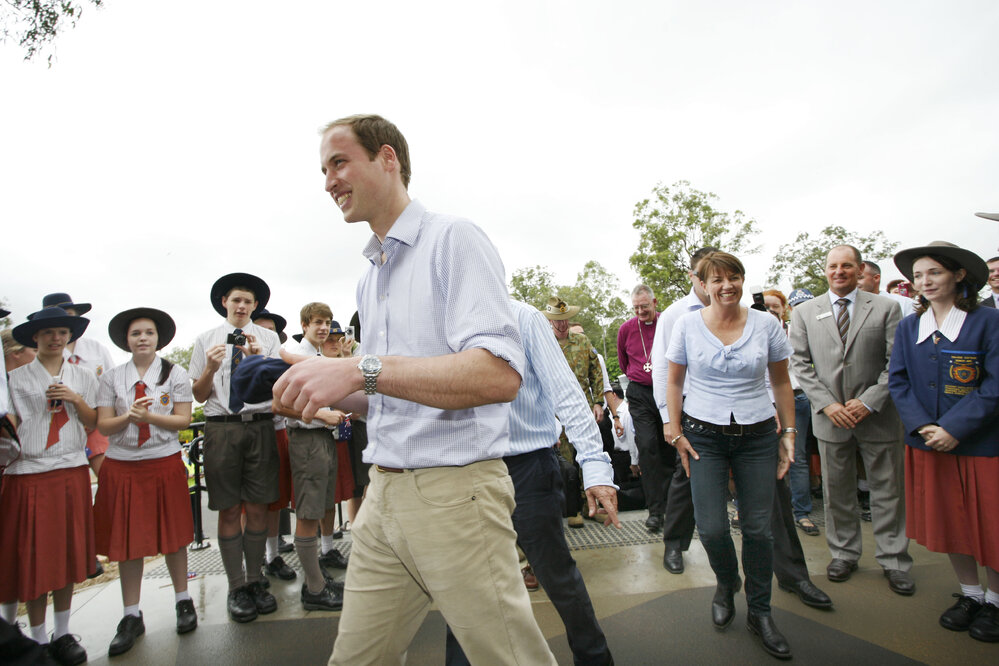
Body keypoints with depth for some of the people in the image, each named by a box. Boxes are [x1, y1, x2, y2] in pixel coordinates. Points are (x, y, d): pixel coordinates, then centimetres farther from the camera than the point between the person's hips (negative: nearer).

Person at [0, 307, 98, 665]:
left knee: (68, 553, 9)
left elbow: (93, 424, 7)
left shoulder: (83, 378, 9)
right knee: (33, 556, 2)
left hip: (72, 472, 2)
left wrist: (76, 400, -9)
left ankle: (63, 634, 23)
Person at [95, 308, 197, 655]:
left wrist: (149, 416, -18)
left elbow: (183, 419, -3)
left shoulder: (175, 374, 3)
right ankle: (132, 617, 19)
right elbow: (103, 425, 1)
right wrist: (128, 417, -19)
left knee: (172, 536, 7)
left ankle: (183, 601, 25)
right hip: (122, 465, 1)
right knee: (127, 540, 6)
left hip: (165, 462, -1)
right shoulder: (111, 377, 6)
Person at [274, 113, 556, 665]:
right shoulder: (369, 279, 17)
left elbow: (500, 375, -24)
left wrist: (362, 369, -29)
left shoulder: (453, 240, -9)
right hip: (383, 495, 8)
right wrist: (325, 389, 5)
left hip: (454, 491, -7)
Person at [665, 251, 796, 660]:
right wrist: (675, 434, 0)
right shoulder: (687, 325, -2)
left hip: (757, 435, 1)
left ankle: (759, 612, 28)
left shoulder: (766, 324, 0)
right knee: (711, 528, -3)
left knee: (758, 528, 5)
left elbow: (781, 383, 8)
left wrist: (789, 433, 4)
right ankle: (727, 582, 32)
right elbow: (674, 382, 4)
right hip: (703, 435, -1)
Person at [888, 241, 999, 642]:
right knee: (947, 520, 14)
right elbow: (898, 381, 3)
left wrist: (953, 427, -19)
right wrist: (923, 425, -11)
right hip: (928, 444, 4)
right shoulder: (908, 327, 4)